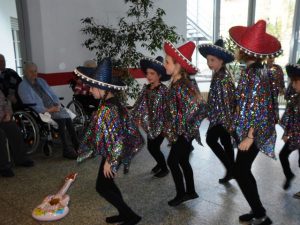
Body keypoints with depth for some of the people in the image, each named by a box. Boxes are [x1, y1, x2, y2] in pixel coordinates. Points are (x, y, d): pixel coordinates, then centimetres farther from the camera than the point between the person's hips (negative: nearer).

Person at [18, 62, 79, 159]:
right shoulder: (23, 87, -1)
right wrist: (50, 110, -17)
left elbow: (53, 94, 19)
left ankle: (76, 145, -21)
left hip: (54, 107, 6)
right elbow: (31, 106, -11)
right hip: (41, 111, -6)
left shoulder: (41, 81, 20)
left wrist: (57, 105, -2)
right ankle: (66, 150, -27)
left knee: (67, 117, -24)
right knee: (61, 117, -30)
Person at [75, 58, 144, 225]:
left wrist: (110, 161, -19)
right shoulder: (112, 102, 3)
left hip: (112, 155, -9)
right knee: (107, 184, 20)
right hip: (113, 153, 9)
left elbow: (116, 138, -27)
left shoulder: (108, 109, -27)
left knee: (102, 187, 5)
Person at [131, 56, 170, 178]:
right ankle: (160, 163, 42)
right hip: (150, 124, 6)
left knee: (154, 148, -1)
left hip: (160, 125, -6)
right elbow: (139, 104, 4)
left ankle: (165, 168, 23)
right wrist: (135, 117, -1)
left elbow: (167, 109, -17)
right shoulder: (146, 88, 2)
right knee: (151, 147, 15)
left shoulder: (164, 90, -16)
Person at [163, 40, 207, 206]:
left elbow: (195, 105, -32)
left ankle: (181, 194, 18)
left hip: (185, 131, -9)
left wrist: (183, 124, -21)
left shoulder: (181, 85, -22)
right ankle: (190, 192, 32)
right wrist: (172, 126, 10)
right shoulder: (177, 82, 6)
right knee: (183, 161, 17)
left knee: (172, 161, 1)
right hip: (181, 131, 9)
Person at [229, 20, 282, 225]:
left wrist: (250, 137, -18)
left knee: (240, 173, 3)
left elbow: (257, 109, -22)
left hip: (252, 132, -9)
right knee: (244, 171, 17)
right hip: (251, 130, 9)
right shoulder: (259, 69, 8)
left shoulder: (253, 73, -20)